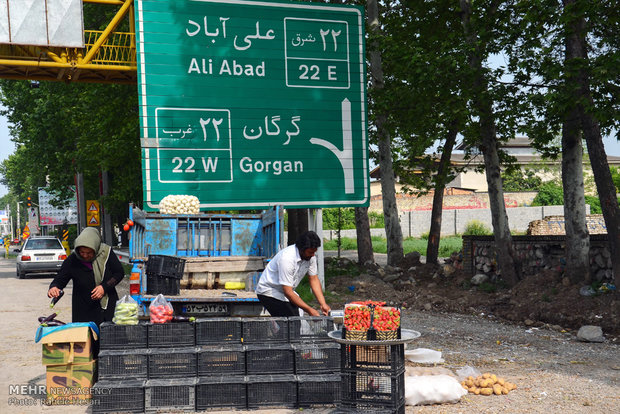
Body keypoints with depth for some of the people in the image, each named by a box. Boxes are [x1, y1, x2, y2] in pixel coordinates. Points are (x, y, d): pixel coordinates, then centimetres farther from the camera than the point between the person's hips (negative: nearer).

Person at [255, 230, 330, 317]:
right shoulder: (287, 258, -34)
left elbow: (314, 280, -2)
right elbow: (288, 292, -32)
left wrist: (323, 304, -13)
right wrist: (309, 310, -32)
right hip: (269, 292, -8)